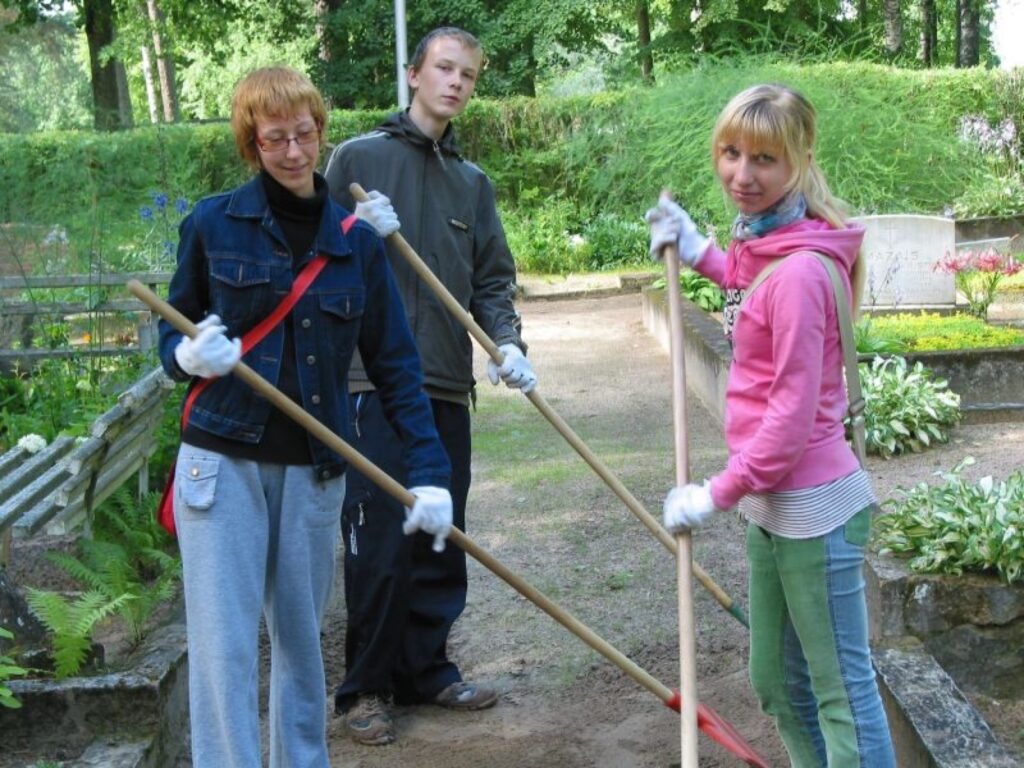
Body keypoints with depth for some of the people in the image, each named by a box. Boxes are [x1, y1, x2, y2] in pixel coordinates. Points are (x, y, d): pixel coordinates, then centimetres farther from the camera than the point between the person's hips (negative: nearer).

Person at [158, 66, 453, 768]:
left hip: (314, 470, 2)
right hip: (223, 462, -2)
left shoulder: (357, 242, 5)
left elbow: (395, 365, 4)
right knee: (224, 644, -3)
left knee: (301, 637, 13)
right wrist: (188, 356, -16)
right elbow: (173, 333, 9)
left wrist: (429, 473, -3)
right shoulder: (213, 225, 0)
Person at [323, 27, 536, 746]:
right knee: (378, 543, -4)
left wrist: (507, 342, -6)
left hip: (447, 387, 5)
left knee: (443, 540, 11)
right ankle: (367, 686, 10)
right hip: (373, 383, -5)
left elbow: (493, 280, 12)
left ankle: (428, 668, 25)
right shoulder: (358, 157, 3)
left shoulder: (473, 182, 16)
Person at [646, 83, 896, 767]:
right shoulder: (765, 243, 6)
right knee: (777, 685, 22)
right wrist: (699, 254, 17)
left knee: (844, 693, 4)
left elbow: (792, 413, -22)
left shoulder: (801, 271, -22)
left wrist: (719, 493, -14)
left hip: (813, 509, -10)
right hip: (772, 506, 10)